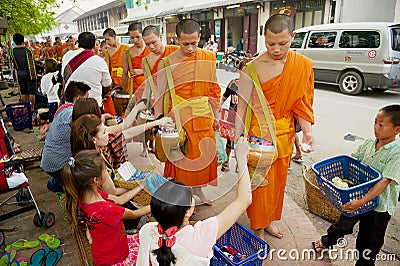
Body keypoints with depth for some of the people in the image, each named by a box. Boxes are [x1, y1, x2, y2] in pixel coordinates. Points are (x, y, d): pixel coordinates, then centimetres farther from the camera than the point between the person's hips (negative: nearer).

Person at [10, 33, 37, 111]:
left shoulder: (12, 51, 1)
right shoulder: (27, 50, -14)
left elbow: (14, 64, 7)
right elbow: (31, 64, -17)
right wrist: (33, 75, -14)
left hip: (20, 74, 5)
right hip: (28, 73, -5)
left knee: (23, 92, 12)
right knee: (31, 92, 0)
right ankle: (32, 109, 0)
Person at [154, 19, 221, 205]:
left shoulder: (209, 58, 1)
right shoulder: (167, 62, -9)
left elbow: (213, 88, 8)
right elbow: (160, 94, -7)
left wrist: (216, 114, 10)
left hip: (203, 114, 4)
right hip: (179, 116, -3)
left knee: (203, 153, 13)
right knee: (180, 155, 6)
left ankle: (198, 188, 36)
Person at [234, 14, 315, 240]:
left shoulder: (304, 65, -2)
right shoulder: (253, 68, -14)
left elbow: (302, 103, 3)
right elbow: (242, 105, -11)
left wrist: (307, 131, -7)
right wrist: (237, 139, -12)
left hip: (284, 134, 5)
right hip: (258, 133, -4)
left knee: (278, 179, 19)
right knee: (259, 181, 7)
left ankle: (269, 219, 43)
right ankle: (258, 229, 30)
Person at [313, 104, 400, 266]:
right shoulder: (369, 144, -4)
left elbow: (384, 182, -28)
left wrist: (361, 201, -35)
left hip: (380, 204, -4)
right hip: (359, 196, 4)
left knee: (371, 240, 16)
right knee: (344, 224, 19)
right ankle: (328, 241, 45)